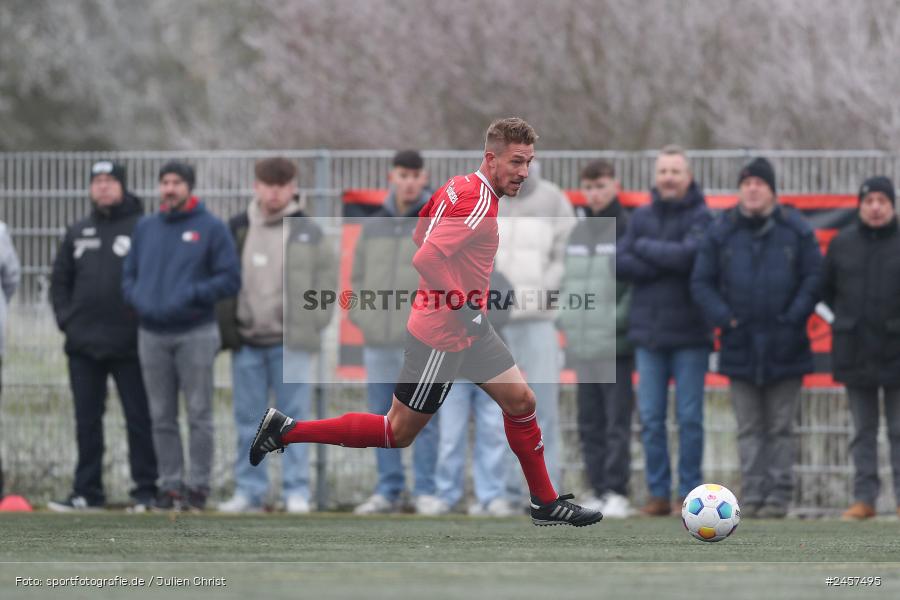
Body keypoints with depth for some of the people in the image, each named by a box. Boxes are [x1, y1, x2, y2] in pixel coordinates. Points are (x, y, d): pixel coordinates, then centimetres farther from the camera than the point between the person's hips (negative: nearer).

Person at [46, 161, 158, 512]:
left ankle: (146, 492, 3)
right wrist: (66, 319, 5)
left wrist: (144, 322, -11)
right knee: (87, 421, 8)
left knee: (139, 418, -1)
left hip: (129, 346, -5)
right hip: (83, 345, 5)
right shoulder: (78, 233, 14)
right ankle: (87, 492, 12)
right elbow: (59, 281, 19)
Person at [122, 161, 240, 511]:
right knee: (162, 417, 6)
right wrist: (137, 298, -4)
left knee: (198, 414, -2)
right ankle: (170, 484, 11)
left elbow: (230, 280, -5)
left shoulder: (211, 229, -1)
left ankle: (198, 484, 2)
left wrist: (191, 294, -17)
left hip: (195, 334, -4)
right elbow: (129, 274, 17)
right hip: (152, 334, 4)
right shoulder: (145, 228, 12)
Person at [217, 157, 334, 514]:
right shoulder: (237, 229, 9)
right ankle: (249, 491, 8)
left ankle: (297, 492, -2)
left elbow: (325, 280, 3)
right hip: (247, 339, 2)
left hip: (291, 341, -2)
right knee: (248, 420, 4)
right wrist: (227, 326, 1)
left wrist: (312, 324, -6)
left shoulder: (307, 233, 3)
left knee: (294, 416, -3)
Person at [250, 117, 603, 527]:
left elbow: (419, 235, 17)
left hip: (469, 328, 10)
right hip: (442, 338, -10)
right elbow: (426, 259, -33)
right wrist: (466, 307, -25)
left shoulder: (459, 186, 5)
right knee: (398, 433, 2)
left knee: (520, 402, 11)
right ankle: (286, 430, 8)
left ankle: (546, 503, 21)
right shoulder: (479, 202, -25)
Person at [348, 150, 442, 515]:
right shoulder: (374, 225, 15)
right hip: (377, 338, 5)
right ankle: (388, 491, 13)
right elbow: (358, 276, 19)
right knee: (382, 417, 7)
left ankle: (425, 492, -1)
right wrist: (359, 314, 6)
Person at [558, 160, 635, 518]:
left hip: (615, 346, -7)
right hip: (582, 346, 7)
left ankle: (616, 492, -6)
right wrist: (565, 314, 9)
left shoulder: (627, 229, -5)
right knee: (589, 424, 8)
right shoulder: (577, 233, 16)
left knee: (616, 423, -7)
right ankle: (599, 491, 12)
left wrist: (620, 318, -15)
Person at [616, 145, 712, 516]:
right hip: (648, 331, 4)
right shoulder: (641, 217, 10)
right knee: (650, 418, 3)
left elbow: (690, 255, -20)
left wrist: (645, 247, -7)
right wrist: (666, 263, -12)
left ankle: (689, 493, 4)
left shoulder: (700, 218, -3)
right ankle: (658, 493, 9)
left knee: (689, 418, -1)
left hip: (689, 333, -4)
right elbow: (621, 263, 0)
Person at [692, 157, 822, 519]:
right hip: (741, 347, 2)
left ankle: (779, 496, 4)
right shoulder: (722, 232, 5)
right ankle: (752, 495, 5)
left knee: (781, 428, 2)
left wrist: (793, 319, -8)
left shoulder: (796, 231, 1)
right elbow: (701, 282, 6)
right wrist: (724, 319, -6)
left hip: (785, 350, -2)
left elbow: (813, 278, 1)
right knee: (749, 428, 3)